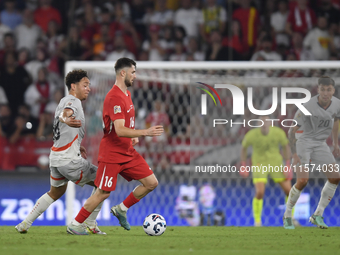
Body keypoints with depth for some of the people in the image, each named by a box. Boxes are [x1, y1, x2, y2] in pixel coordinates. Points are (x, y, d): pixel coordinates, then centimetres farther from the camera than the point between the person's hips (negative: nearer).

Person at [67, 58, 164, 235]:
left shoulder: (126, 93, 11)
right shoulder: (114, 97, -21)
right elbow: (119, 130, -30)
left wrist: (133, 137, 10)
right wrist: (145, 132, -36)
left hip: (128, 152, 9)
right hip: (111, 155, -9)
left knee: (151, 183, 3)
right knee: (103, 193, -4)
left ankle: (121, 209, 18)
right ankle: (75, 225, 10)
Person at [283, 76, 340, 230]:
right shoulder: (308, 107, -25)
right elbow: (291, 131, -18)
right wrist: (294, 154, -23)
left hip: (320, 145, 6)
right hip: (304, 142, -6)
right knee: (302, 180, -20)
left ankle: (318, 215, 6)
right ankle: (287, 216, 0)